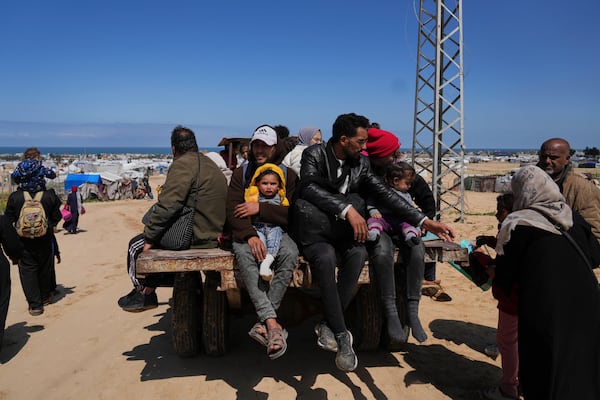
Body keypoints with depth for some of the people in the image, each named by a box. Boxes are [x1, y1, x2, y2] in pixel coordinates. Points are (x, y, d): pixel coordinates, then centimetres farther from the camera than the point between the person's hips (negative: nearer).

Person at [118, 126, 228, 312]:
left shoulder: (182, 164, -14)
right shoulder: (212, 166, 15)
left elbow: (167, 206, -22)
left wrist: (149, 237, -12)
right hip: (213, 236, 9)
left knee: (136, 245, 10)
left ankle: (144, 294, 26)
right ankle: (149, 288, 34)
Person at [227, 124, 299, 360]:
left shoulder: (288, 175, 6)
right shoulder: (242, 173, 8)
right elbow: (232, 210, -4)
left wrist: (261, 208, -16)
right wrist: (250, 235, -22)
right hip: (246, 233, 0)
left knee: (290, 253, -34)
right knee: (244, 253, -35)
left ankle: (263, 323, -32)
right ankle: (272, 322, -40)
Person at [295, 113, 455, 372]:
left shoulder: (361, 163, 7)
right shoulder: (314, 155, -7)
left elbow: (385, 194, 4)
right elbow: (309, 188, -25)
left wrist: (425, 221, -4)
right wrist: (347, 209, -37)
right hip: (315, 229, -4)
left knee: (358, 254, -29)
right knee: (326, 257, -35)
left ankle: (329, 325, -20)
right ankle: (341, 336, -24)